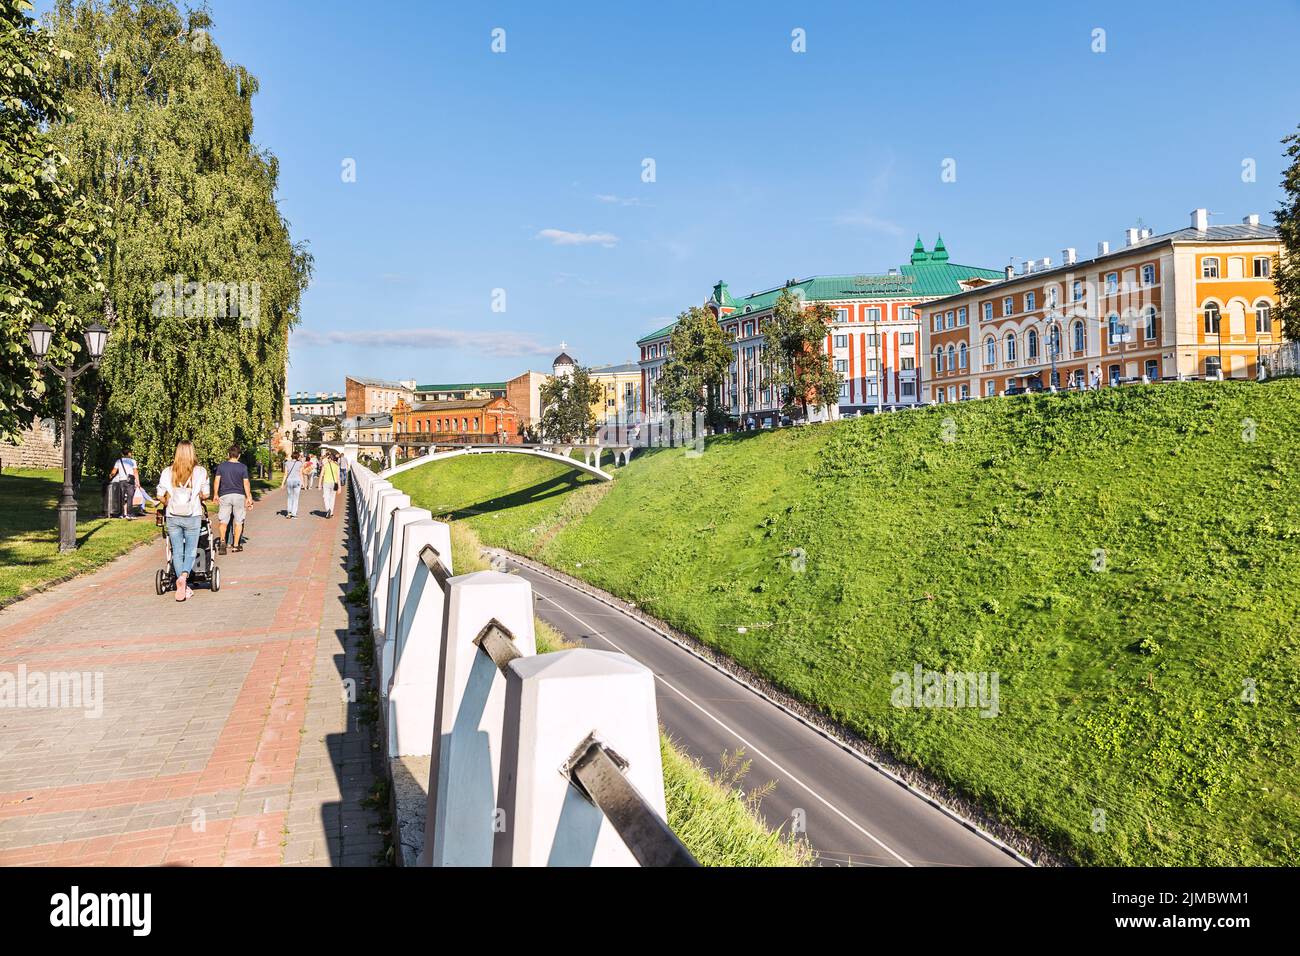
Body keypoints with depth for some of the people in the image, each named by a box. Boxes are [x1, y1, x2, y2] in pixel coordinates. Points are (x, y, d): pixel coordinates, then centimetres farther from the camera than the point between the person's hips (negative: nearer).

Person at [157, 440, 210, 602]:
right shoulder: (200, 471, -3)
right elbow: (205, 494, -3)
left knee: (177, 552, 9)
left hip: (173, 517, 2)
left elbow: (160, 495, 1)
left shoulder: (167, 472, 2)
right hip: (193, 516, -1)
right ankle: (184, 575, -22)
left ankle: (184, 588, 8)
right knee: (190, 551, 6)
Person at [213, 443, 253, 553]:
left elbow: (217, 481, 2)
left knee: (222, 520, 7)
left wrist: (216, 494, 12)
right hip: (239, 495, -1)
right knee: (238, 522, 7)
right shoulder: (243, 467, -2)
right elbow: (246, 483, -3)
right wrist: (249, 498, 3)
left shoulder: (221, 466, 2)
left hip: (225, 495, 1)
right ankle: (236, 545, 9)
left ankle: (222, 539, -14)